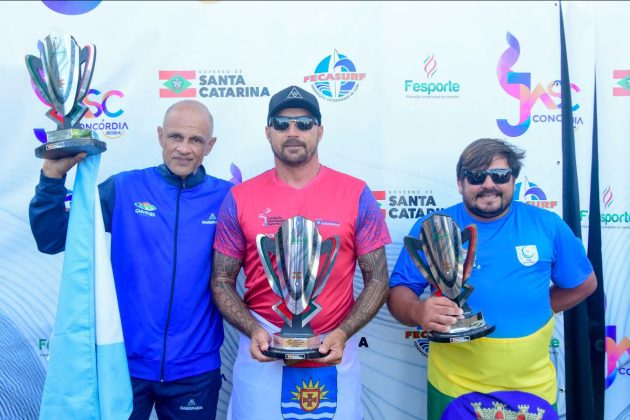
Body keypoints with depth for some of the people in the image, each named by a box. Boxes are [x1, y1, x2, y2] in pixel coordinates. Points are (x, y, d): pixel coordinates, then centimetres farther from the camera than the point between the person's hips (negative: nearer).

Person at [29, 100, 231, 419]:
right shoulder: (123, 188, -3)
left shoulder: (226, 198, -4)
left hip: (195, 368, 0)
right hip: (124, 362, 0)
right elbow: (51, 240, -3)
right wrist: (53, 176, -15)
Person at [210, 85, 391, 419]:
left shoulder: (356, 195, -4)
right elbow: (222, 282, 3)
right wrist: (254, 330, -13)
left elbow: (377, 279, -1)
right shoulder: (239, 198, -2)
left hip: (334, 354, 0)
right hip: (262, 353, 1)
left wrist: (342, 334, -14)